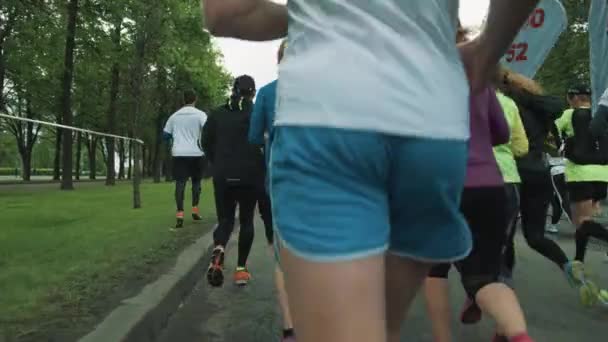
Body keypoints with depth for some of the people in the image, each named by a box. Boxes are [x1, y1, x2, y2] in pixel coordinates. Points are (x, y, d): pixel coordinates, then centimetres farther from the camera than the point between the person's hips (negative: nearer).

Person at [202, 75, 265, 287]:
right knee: (246, 220, 10)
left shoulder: (218, 113, 6)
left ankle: (218, 251, -22)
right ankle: (241, 269, 10)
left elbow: (206, 142, 3)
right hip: (250, 175, -2)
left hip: (223, 175, 2)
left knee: (225, 219, 9)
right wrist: (260, 166, 4)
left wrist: (218, 164, 13)